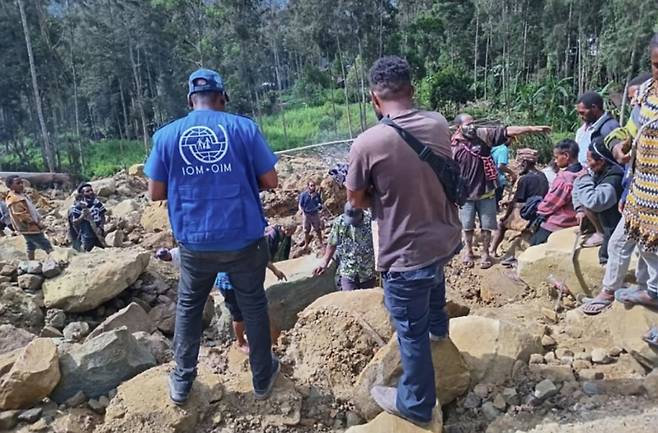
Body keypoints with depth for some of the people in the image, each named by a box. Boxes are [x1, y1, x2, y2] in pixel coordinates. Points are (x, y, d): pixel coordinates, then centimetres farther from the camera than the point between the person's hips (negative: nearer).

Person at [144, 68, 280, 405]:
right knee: (253, 306, 16)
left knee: (188, 308, 22)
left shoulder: (166, 135, -1)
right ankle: (262, 379, 31)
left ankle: (182, 383, 32)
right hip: (244, 239, -1)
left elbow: (155, 193, 1)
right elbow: (270, 181, -4)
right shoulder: (244, 127, -5)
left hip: (195, 243, 1)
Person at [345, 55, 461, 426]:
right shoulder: (440, 124, -4)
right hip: (447, 238, 7)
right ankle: (438, 326, 62)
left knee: (413, 334, 13)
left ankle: (416, 405, 36)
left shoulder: (367, 143, -22)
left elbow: (356, 201, -7)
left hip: (406, 255, -6)